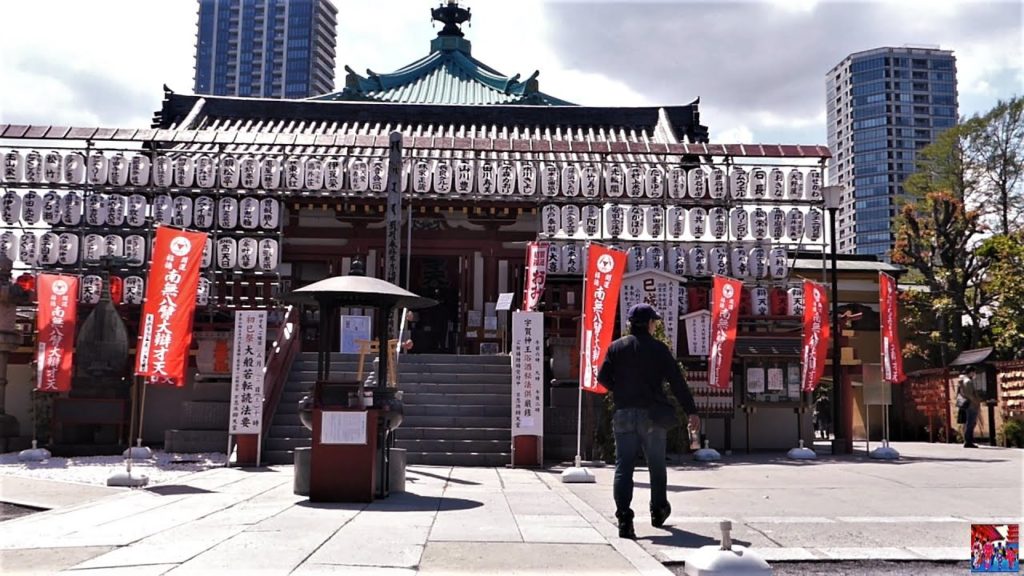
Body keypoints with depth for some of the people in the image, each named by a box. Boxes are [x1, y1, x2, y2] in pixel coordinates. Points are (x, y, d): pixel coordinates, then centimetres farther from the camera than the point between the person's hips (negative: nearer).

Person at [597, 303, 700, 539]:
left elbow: (603, 377, 1)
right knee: (656, 466, 17)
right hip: (652, 414, -1)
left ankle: (624, 519, -12)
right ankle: (658, 512, 32)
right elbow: (677, 381, -5)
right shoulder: (658, 348, -2)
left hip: (623, 414, 1)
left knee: (623, 467, 0)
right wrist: (691, 411, -2)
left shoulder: (616, 347, 3)